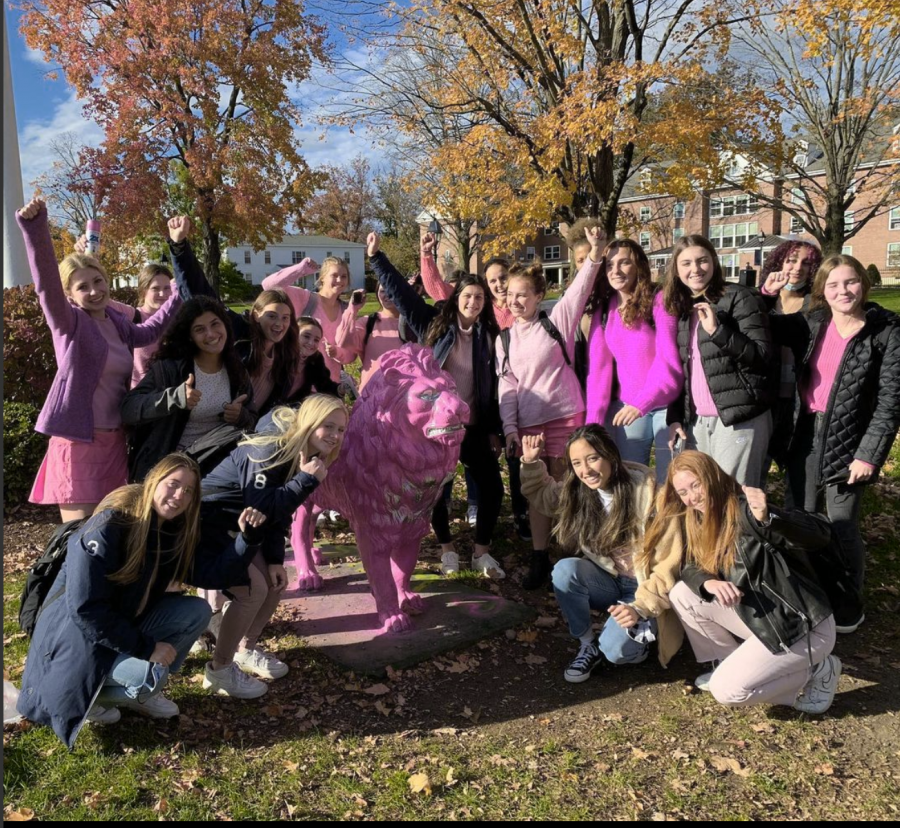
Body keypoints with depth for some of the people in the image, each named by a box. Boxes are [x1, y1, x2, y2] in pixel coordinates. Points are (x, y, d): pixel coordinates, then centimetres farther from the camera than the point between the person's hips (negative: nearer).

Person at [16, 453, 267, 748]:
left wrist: (246, 537, -22)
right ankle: (92, 694, 0)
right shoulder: (109, 527, -25)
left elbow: (216, 573, -6)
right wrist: (146, 648, -25)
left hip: (126, 623, 8)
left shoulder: (174, 532, -2)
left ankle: (142, 685, 3)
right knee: (149, 676, -29)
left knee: (198, 612, -8)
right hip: (78, 634, -8)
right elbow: (85, 608, -28)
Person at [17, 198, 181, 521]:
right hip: (77, 442, -6)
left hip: (114, 441, 6)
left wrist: (178, 296, 22)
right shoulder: (69, 323, -7)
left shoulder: (118, 323, 9)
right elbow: (47, 284, -25)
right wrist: (35, 227, -40)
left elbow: (148, 332, 28)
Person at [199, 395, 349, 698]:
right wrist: (306, 479, -32)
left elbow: (280, 512, 5)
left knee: (275, 582, 7)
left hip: (238, 525, 9)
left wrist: (275, 559, -1)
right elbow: (262, 508, -33)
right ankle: (219, 670, 0)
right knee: (253, 589, -16)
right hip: (205, 523, -9)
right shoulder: (268, 451, -27)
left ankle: (245, 651, 26)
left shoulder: (303, 457, 0)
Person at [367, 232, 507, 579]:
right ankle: (447, 548, 25)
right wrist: (376, 256, -8)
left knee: (492, 486, -2)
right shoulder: (435, 325, 0)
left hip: (472, 425, 2)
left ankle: (482, 551, 17)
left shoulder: (488, 335, 4)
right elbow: (401, 291, -2)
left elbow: (492, 386, 6)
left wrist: (493, 430, 6)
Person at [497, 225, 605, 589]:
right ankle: (539, 558, 18)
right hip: (527, 423, 4)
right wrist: (509, 427, 1)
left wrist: (595, 253, -27)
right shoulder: (505, 339, 9)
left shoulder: (556, 320, -1)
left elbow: (579, 289, -13)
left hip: (565, 418, -3)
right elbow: (507, 386, 7)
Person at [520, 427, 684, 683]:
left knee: (617, 650, -28)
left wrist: (641, 607, -26)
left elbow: (669, 562, -17)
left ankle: (641, 630, 6)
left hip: (646, 588, -4)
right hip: (608, 583, 5)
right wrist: (531, 463, -2)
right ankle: (588, 645, -6)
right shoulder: (578, 492, -6)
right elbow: (542, 496, 16)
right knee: (565, 570, -27)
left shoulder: (646, 492, -21)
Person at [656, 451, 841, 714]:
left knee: (726, 690, -14)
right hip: (755, 616, 7)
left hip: (802, 624, -7)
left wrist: (768, 518, -52)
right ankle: (731, 663, 11)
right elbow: (690, 567, 3)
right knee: (682, 595, -4)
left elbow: (821, 536, -32)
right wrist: (709, 582, -21)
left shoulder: (745, 511, -23)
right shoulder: (697, 521, 2)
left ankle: (816, 670, 5)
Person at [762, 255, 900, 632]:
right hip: (806, 436, 4)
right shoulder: (811, 324, 4)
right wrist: (766, 295, -4)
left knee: (842, 527, 4)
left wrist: (869, 455, -15)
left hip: (848, 443, -4)